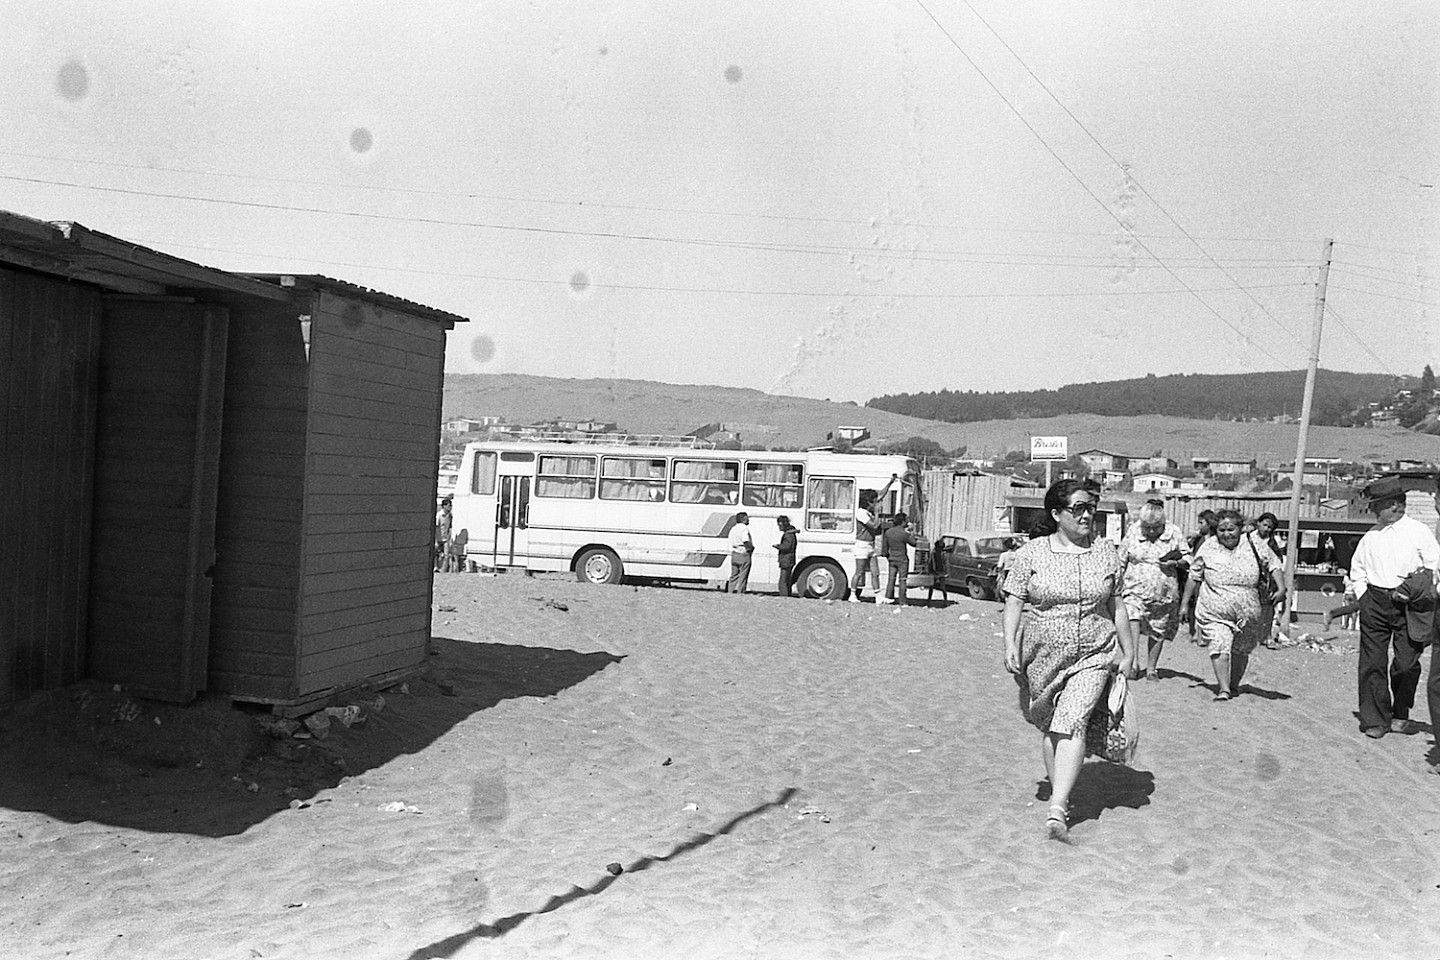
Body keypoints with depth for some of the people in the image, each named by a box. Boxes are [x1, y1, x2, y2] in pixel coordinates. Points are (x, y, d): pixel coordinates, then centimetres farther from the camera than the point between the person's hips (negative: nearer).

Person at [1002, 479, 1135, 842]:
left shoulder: (1106, 552, 4)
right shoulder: (1031, 553, -2)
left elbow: (1116, 606, 10)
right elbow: (1014, 602, -2)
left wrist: (1128, 652, 11)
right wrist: (1010, 645, -12)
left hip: (1093, 655, 0)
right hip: (1043, 656, 1)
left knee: (1071, 724, -16)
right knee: (1050, 729, 11)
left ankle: (1057, 810, -21)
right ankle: (1060, 793, 31)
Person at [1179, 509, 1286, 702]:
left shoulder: (1254, 546, -1)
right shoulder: (1208, 548, 0)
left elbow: (1274, 565, 6)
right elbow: (1194, 576, 7)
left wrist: (1281, 588, -9)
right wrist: (1185, 603, 8)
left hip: (1248, 613, 2)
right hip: (1215, 612, -2)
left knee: (1241, 651, 14)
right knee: (1220, 646, -18)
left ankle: (1234, 685, 33)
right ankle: (1223, 688, -17)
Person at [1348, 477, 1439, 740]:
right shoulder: (1371, 535, 10)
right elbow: (1357, 568, 21)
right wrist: (1363, 595, 11)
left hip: (1408, 605, -3)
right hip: (1375, 602, 3)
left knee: (1407, 663, 0)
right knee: (1372, 662, -1)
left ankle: (1400, 717, 18)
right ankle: (1375, 720, 6)